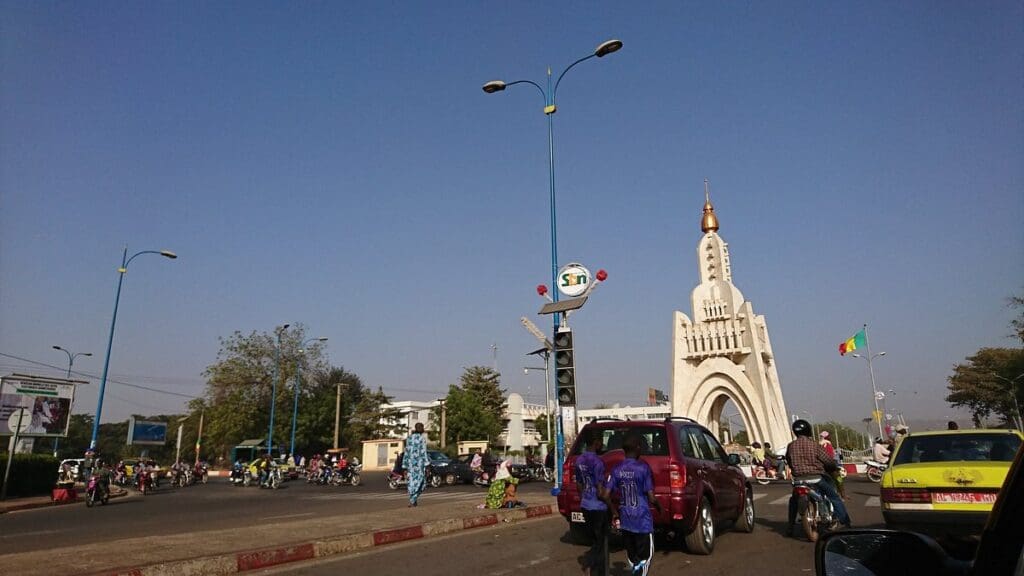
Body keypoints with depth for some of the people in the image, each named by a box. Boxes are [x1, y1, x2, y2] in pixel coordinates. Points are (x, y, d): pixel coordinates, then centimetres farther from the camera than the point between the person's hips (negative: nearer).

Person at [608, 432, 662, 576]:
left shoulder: (617, 470, 0)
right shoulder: (643, 467, -13)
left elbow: (606, 495, -2)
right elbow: (651, 498, -12)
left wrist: (615, 513, 12)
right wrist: (659, 506, 8)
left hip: (625, 520, 5)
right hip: (643, 520, -5)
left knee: (632, 556, 17)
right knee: (646, 555, 4)